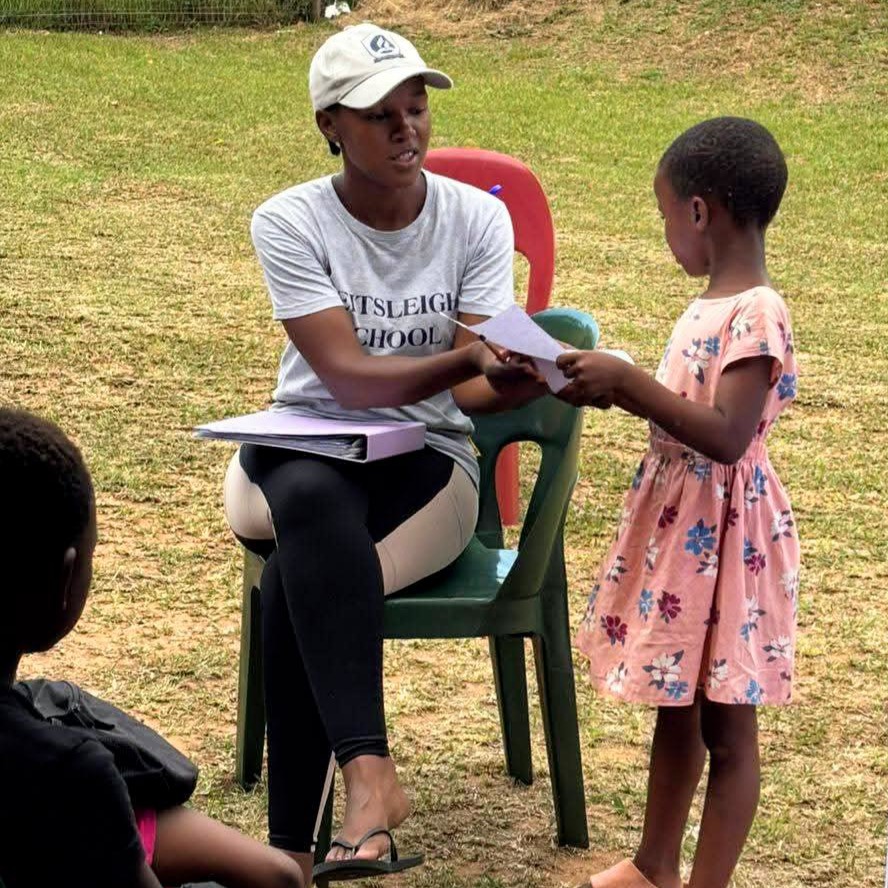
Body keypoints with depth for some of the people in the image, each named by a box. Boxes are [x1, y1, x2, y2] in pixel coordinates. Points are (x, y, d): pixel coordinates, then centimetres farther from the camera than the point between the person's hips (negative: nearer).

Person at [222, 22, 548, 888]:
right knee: (315, 500, -39)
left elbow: (471, 391, -13)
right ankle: (368, 773, -48)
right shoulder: (289, 222, -8)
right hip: (303, 452, 0)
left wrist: (517, 381, -38)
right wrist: (466, 359, -36)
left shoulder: (477, 216, -4)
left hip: (427, 462, 0)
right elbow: (346, 376, -19)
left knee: (294, 581, -32)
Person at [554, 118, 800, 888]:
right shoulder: (712, 307, 8)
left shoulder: (755, 316, -21)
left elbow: (726, 436, -29)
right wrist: (614, 387, 6)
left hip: (723, 535, -10)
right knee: (675, 705, 20)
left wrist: (629, 384, -26)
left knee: (725, 724, 2)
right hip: (676, 524, 10)